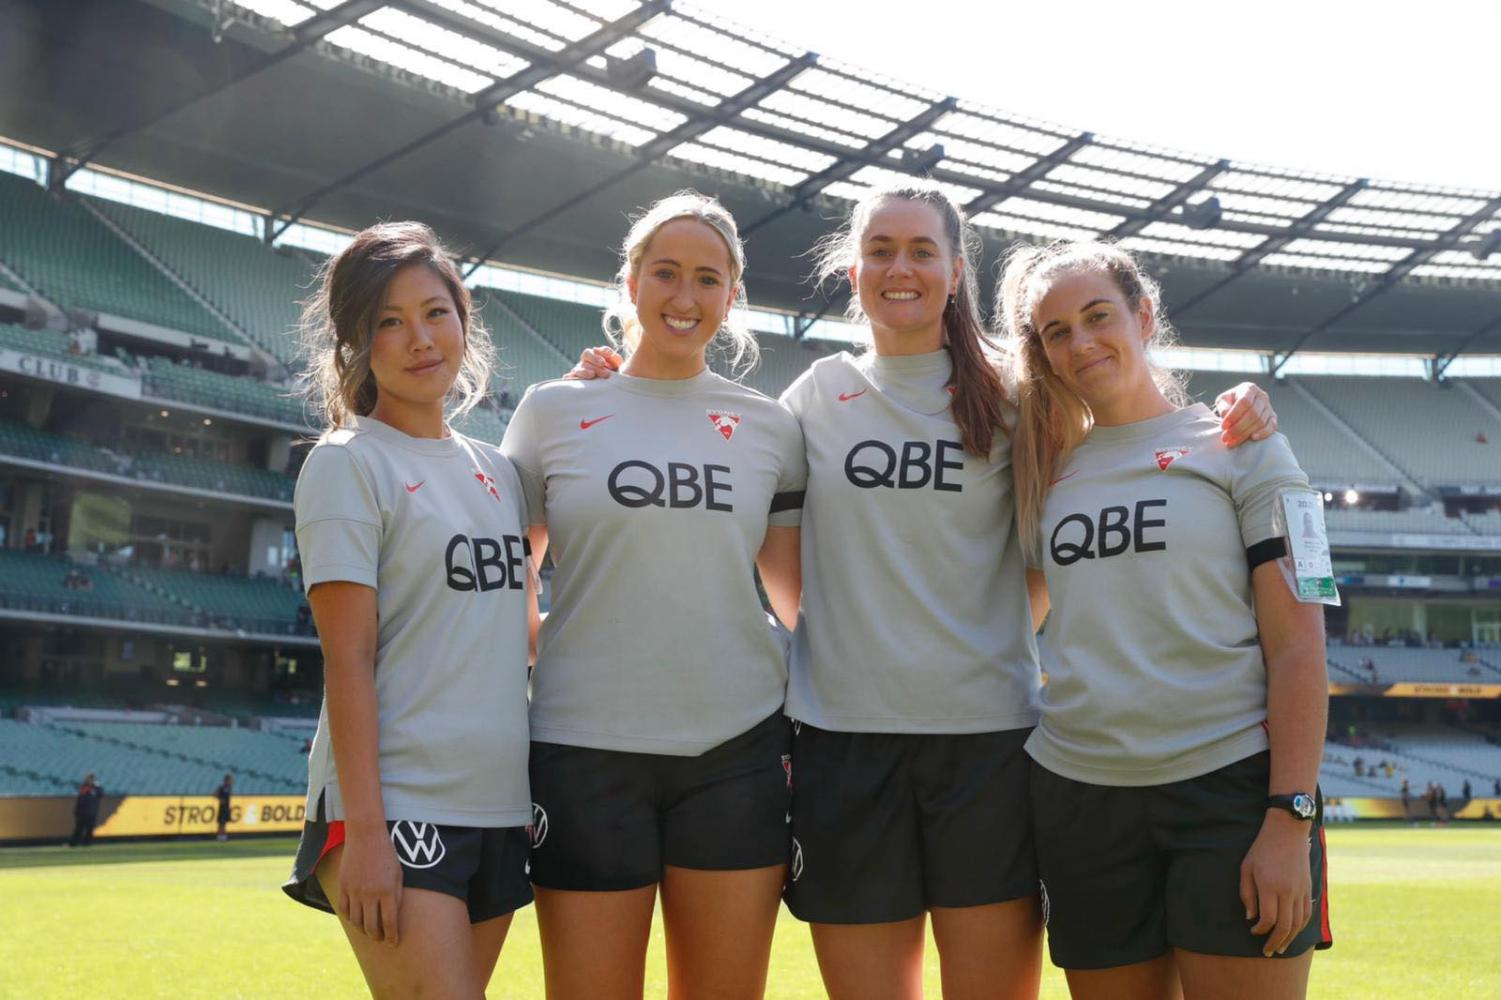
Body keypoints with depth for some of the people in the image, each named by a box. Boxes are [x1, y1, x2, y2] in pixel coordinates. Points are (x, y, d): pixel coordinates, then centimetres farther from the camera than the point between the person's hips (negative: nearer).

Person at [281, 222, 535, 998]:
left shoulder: (494, 470, 14)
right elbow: (348, 659, -11)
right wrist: (364, 828, -17)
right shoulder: (348, 463, -4)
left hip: (498, 809, 6)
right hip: (396, 809, -6)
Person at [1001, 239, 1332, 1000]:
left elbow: (1297, 647, -5)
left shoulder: (1241, 448, 2)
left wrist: (1290, 820, -13)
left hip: (1231, 791, -4)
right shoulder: (1049, 470, 13)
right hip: (1077, 795, 4)